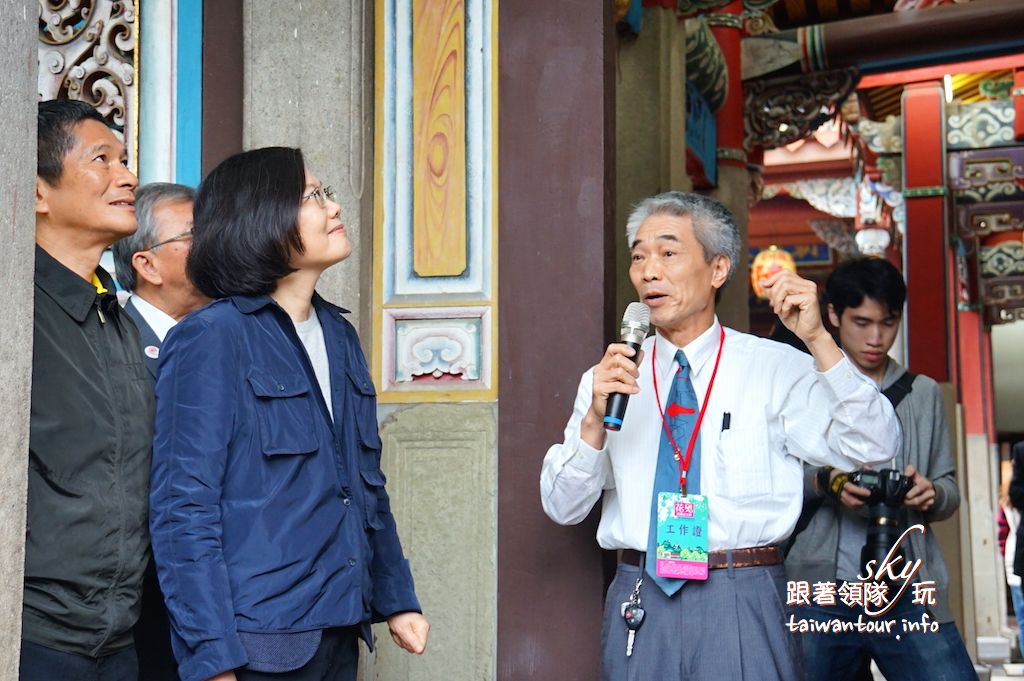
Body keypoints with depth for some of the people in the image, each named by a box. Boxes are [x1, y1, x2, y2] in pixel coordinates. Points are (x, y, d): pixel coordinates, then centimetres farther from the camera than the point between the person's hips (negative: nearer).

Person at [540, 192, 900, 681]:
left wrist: (817, 339, -20)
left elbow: (871, 446, -10)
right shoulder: (608, 378, 7)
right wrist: (595, 419, -15)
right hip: (638, 601, 2)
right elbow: (562, 507, 2)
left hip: (741, 603, -2)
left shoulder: (777, 368, 1)